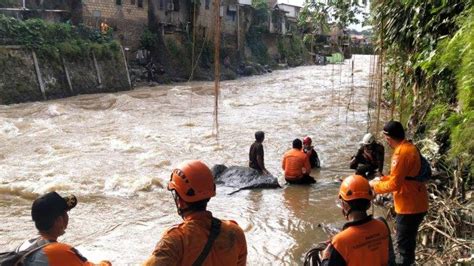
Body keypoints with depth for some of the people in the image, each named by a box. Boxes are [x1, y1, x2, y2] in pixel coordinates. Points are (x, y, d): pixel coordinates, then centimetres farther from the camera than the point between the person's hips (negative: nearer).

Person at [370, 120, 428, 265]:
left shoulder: (401, 153, -23)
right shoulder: (410, 147, 8)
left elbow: (394, 184, -23)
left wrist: (375, 185, -8)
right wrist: (382, 179, 14)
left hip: (409, 206, -9)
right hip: (416, 203, 9)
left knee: (404, 242, 3)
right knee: (409, 239, 22)